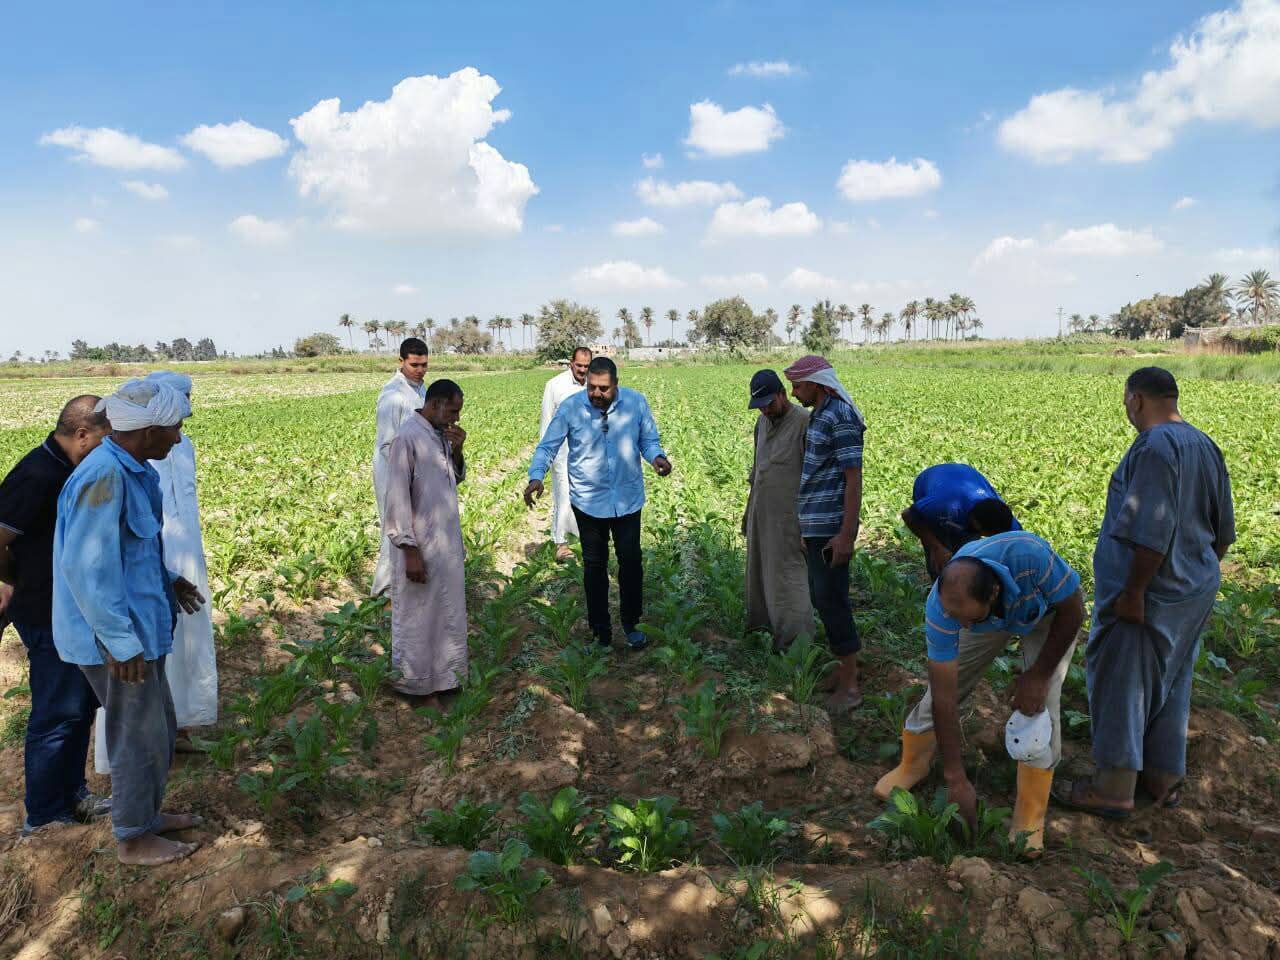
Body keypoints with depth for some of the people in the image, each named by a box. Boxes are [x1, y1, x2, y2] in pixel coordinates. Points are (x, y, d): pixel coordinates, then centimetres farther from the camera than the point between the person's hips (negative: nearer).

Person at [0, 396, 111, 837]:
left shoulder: (69, 469, 5)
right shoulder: (38, 477, -24)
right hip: (50, 618, -9)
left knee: (81, 706, 20)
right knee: (57, 716, 3)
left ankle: (72, 795, 36)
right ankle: (43, 818, 18)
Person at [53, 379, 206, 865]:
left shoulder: (132, 470, 4)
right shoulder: (104, 478, -26)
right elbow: (87, 568, -26)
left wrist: (167, 580, 20)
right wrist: (122, 643, -23)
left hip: (140, 624, 9)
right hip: (119, 636, -9)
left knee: (158, 728, 21)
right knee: (140, 735, 6)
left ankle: (146, 813, 39)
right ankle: (132, 839, 24)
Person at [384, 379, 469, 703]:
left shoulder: (441, 435, 7)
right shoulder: (407, 437, -18)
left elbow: (457, 479, 16)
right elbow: (397, 497, -20)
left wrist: (457, 451, -4)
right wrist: (410, 550, -20)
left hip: (447, 543, 8)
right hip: (421, 546, -8)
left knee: (446, 613, 18)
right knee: (417, 619, 5)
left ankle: (442, 674, 33)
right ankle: (416, 684, 19)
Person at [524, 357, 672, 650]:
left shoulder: (636, 403, -10)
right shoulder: (570, 408, -13)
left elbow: (648, 440, 1)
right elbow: (548, 447, -9)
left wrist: (657, 457, -21)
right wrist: (536, 476, -26)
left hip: (628, 498, 0)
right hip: (588, 501, 0)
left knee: (631, 561, 8)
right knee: (594, 566, 13)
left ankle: (630, 623, 28)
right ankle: (600, 627, 28)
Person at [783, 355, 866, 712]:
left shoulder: (841, 418, -15)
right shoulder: (819, 415, 13)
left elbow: (854, 478, -18)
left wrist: (846, 535, -22)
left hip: (831, 529, -9)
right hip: (814, 526, 9)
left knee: (831, 601, -4)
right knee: (821, 599, 15)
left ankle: (849, 686, 5)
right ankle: (841, 667, 27)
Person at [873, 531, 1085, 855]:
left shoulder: (1029, 555, -46)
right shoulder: (940, 607, -37)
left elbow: (1072, 611, -24)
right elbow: (944, 697, -29)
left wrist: (1039, 675, -21)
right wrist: (956, 780, -27)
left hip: (1048, 612, -1)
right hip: (995, 616, 2)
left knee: (1041, 702, -17)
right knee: (940, 686, -2)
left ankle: (1030, 819, -3)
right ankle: (913, 764, 26)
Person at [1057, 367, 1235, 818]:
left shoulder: (1155, 446, -21)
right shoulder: (1206, 446, 8)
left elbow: (1152, 531, -27)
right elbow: (1223, 530, 16)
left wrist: (1134, 591, -21)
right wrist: (1205, 575, 25)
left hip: (1149, 596, -9)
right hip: (1194, 592, 9)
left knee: (1122, 684, 2)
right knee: (1170, 683, 18)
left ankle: (1114, 789, 11)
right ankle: (1164, 779, 30)